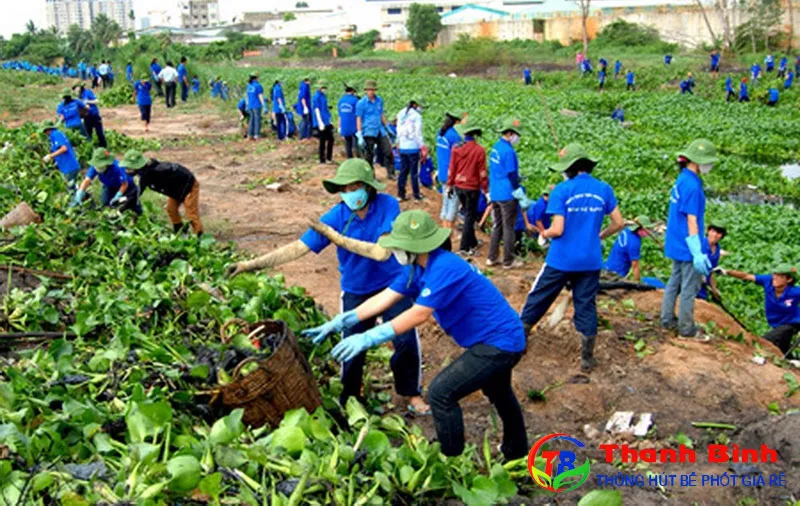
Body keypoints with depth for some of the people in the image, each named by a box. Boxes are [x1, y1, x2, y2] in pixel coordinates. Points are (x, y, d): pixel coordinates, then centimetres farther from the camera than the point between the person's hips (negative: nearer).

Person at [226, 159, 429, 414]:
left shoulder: (388, 205, -22)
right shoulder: (335, 217, -19)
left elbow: (383, 252, -29)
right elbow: (298, 248, -22)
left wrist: (341, 240, -31)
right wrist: (252, 264, -29)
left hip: (392, 284, -1)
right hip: (355, 291, 1)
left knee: (407, 340, 0)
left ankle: (412, 393, 27)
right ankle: (349, 400, 32)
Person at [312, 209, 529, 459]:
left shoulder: (444, 268, -30)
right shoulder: (418, 267, -2)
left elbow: (418, 315, -34)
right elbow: (384, 299, -2)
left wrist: (366, 338, -35)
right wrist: (338, 322, -8)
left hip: (499, 342, -11)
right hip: (503, 337, 11)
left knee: (441, 392, -11)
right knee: (498, 393, 32)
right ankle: (517, 452, 56)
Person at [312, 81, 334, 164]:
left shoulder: (323, 96, 14)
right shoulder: (317, 96, -12)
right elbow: (316, 109, -16)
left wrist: (329, 120, 22)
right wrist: (320, 123, -20)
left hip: (327, 122, 9)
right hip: (321, 123, -9)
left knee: (330, 139, 11)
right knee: (323, 141, -2)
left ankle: (329, 158, 20)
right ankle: (322, 160, 6)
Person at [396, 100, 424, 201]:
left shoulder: (401, 115, 9)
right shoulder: (416, 116, -9)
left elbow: (398, 132, 13)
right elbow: (418, 133, -12)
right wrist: (422, 146, -8)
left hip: (402, 147, 6)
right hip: (413, 147, -6)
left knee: (403, 171, 11)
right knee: (414, 172, 2)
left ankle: (401, 194, 11)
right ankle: (416, 194, 10)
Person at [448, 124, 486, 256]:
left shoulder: (456, 148, -3)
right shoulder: (479, 150, -15)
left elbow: (452, 168, 2)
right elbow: (482, 172, -11)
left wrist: (450, 185, 12)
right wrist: (486, 190, -2)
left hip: (458, 186, 5)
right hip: (472, 188, -5)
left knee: (468, 214, 20)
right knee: (469, 217, 4)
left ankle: (472, 243, 31)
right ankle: (464, 248, 4)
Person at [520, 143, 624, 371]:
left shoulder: (561, 190, -12)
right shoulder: (604, 189, 0)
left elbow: (557, 230, -15)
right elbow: (618, 223, 4)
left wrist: (544, 233, 6)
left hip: (561, 260, -3)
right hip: (590, 260, 3)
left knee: (538, 299, 13)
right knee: (586, 306, 11)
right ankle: (587, 358, 15)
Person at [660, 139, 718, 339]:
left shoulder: (681, 180, 8)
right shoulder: (692, 186, -21)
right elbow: (691, 221, -22)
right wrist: (697, 253, -21)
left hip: (676, 245, 9)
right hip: (688, 247, -9)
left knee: (675, 281, 19)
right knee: (690, 287, 2)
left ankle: (667, 319, 29)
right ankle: (686, 328, 12)